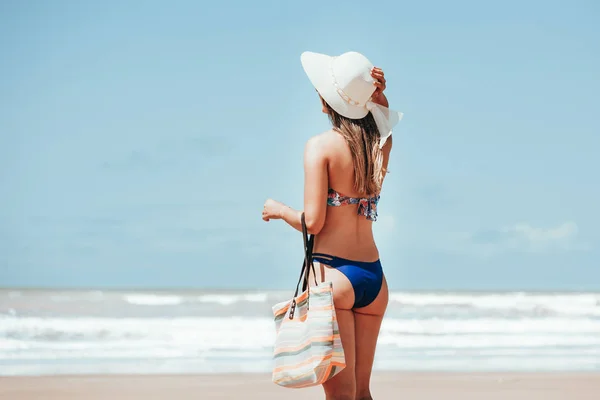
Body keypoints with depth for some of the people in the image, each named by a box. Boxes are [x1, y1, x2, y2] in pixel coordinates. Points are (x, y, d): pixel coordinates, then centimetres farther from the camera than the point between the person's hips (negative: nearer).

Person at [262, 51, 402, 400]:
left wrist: (279, 210, 4)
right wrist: (378, 95, 12)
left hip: (332, 272, -6)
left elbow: (313, 221, -15)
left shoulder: (321, 146, -9)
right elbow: (384, 118, 34)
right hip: (374, 277, 6)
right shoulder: (380, 143, 7)